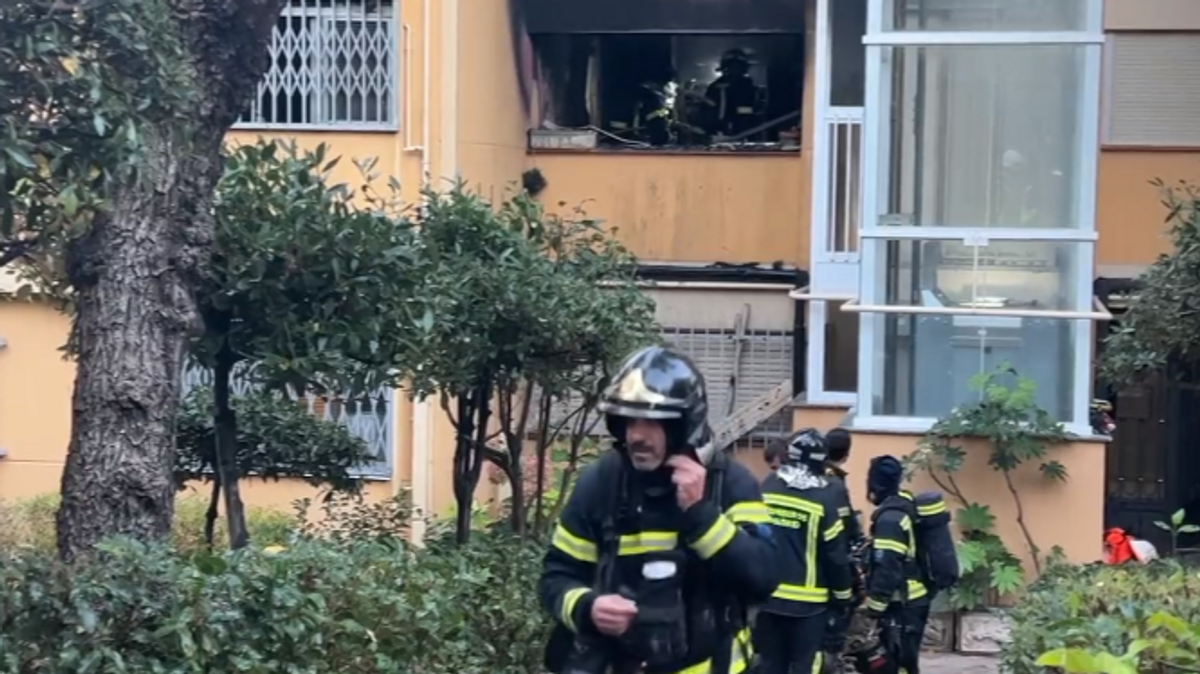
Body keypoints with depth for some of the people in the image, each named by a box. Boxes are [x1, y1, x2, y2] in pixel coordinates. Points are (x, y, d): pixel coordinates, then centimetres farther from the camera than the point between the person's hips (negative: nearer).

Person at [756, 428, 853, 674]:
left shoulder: (766, 489, 0)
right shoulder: (824, 497, -11)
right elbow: (835, 555, -7)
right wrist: (842, 597, 3)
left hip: (767, 594, 4)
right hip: (807, 600, -4)